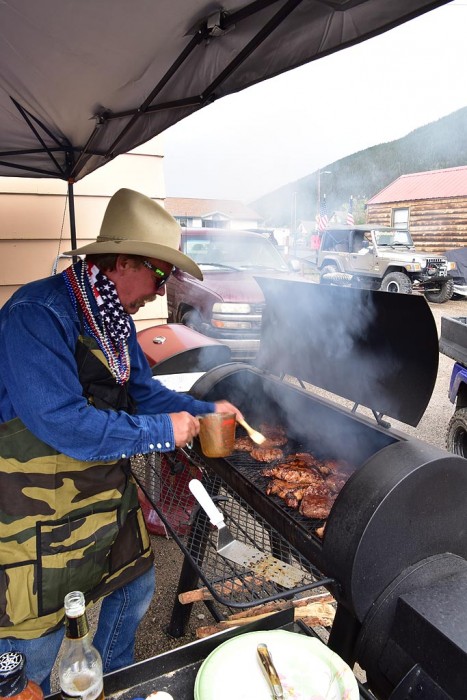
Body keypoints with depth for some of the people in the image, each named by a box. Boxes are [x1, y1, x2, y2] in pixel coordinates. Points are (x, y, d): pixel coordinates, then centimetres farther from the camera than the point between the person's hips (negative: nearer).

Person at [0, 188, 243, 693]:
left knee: (135, 589, 23)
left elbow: (142, 390, 13)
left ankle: (112, 683, 50)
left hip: (109, 496, 9)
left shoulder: (114, 320, 4)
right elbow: (61, 422, -33)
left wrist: (204, 410, 2)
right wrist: (162, 431, -25)